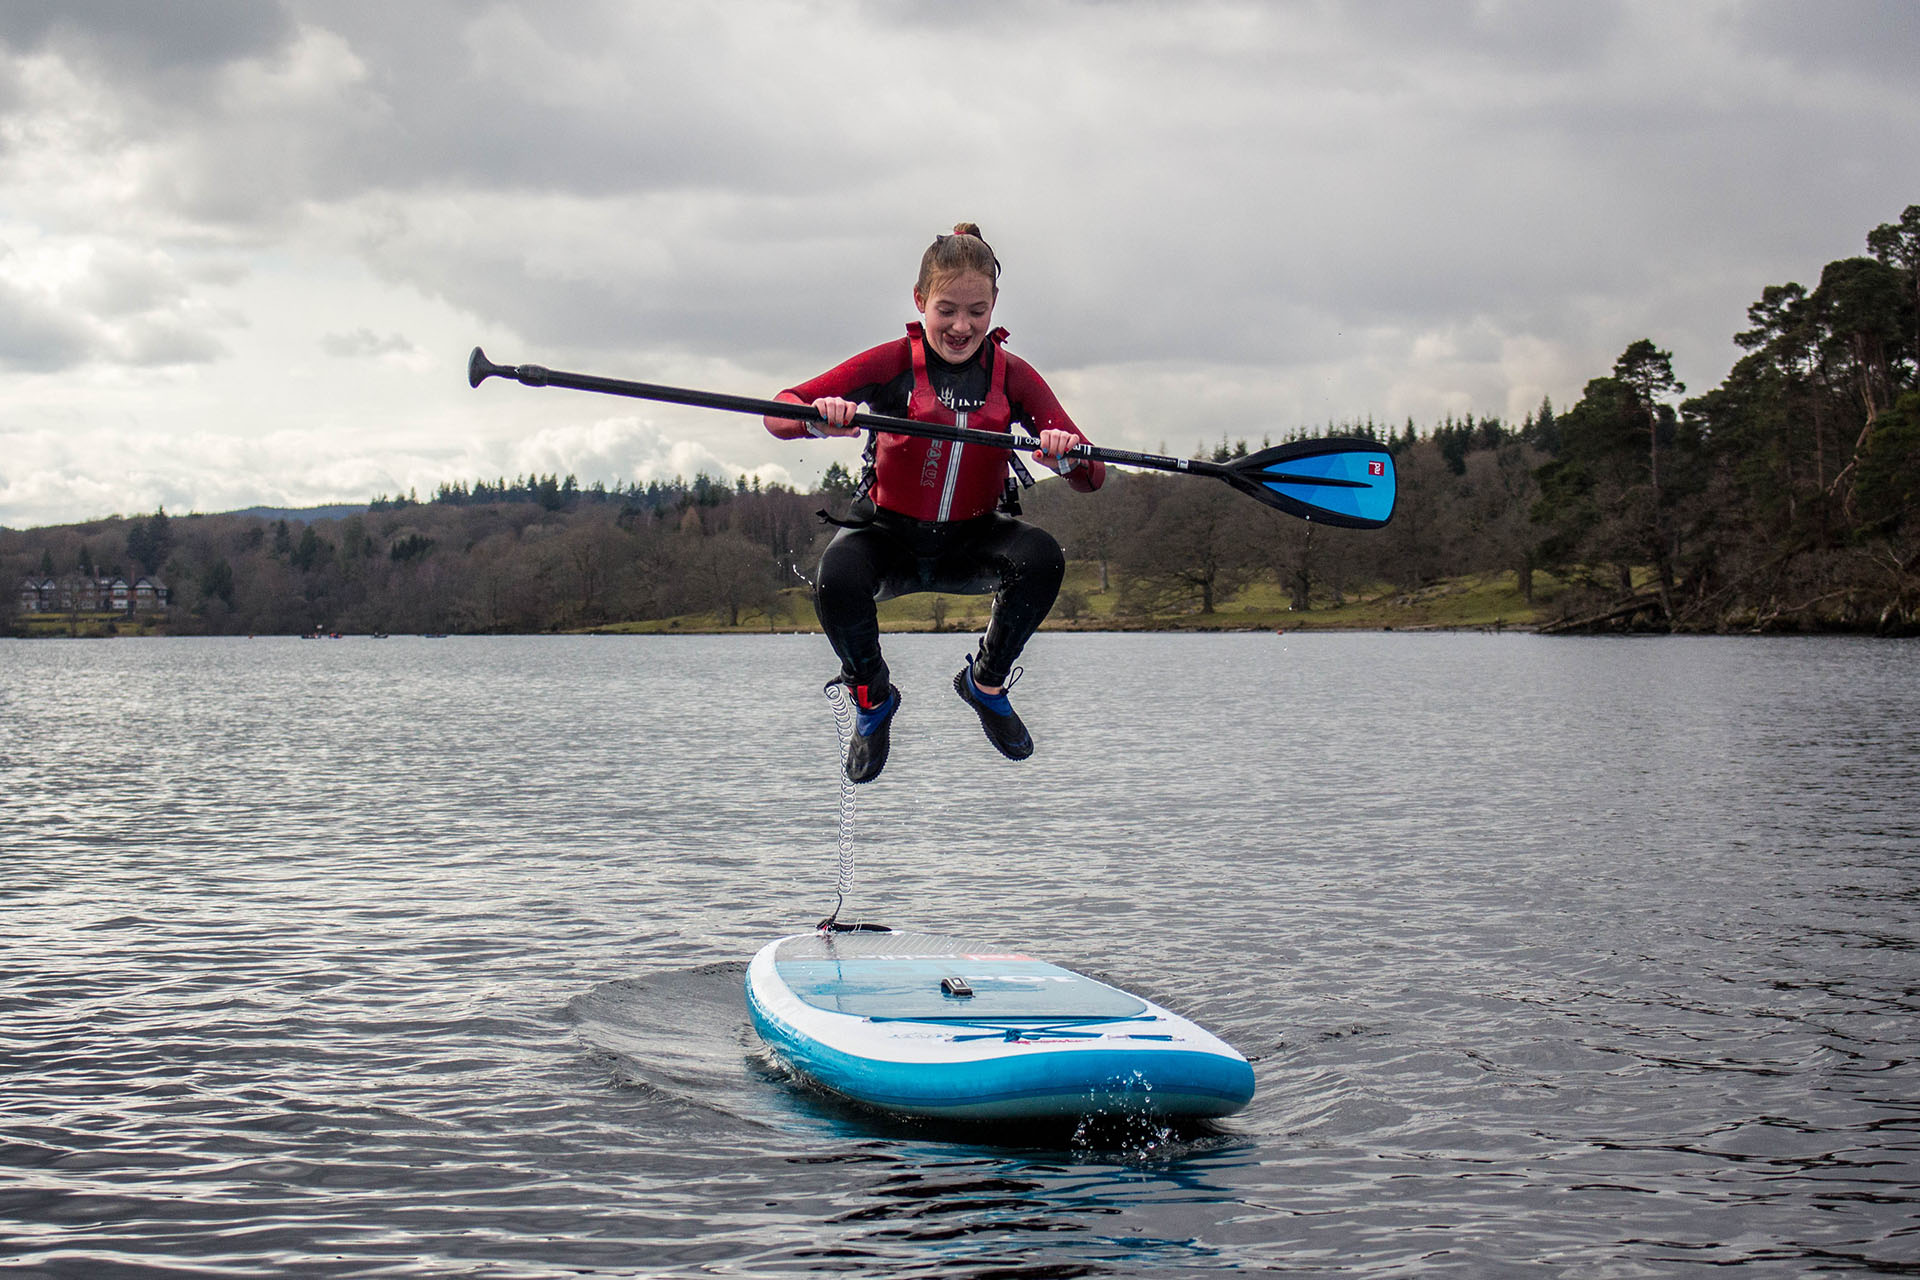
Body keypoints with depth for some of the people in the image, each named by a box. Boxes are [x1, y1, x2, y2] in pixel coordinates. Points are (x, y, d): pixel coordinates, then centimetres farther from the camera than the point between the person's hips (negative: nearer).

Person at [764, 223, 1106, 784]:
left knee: (1042, 555, -29)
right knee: (836, 581, -34)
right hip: (888, 534, -2)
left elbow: (1091, 475, -9)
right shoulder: (894, 362, -10)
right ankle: (872, 696, 0)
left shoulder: (1011, 374, -4)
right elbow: (779, 413, -16)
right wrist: (820, 418, -39)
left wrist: (1068, 456, -33)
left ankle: (987, 680, 1)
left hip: (971, 539, 2)